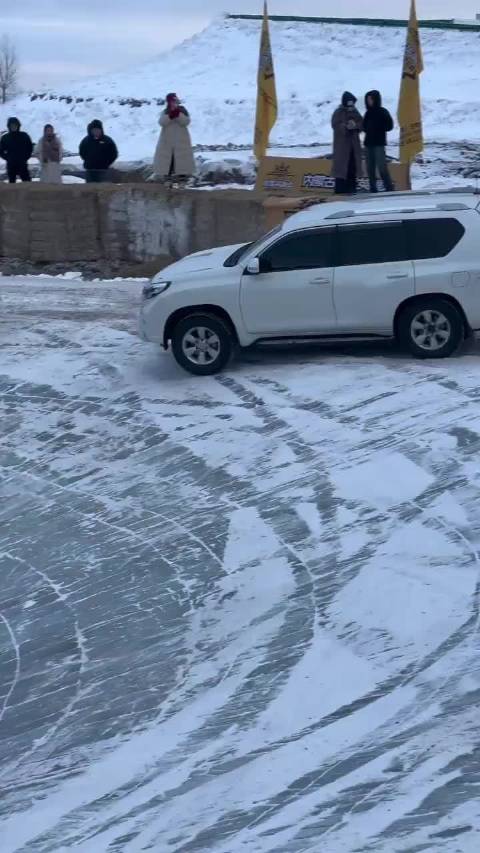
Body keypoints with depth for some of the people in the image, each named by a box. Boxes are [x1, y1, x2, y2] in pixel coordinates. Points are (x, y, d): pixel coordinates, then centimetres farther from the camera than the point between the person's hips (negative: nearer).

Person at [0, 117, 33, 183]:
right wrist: (7, 158, 0)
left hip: (22, 164, -1)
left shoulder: (24, 136, 4)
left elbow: (30, 148, 11)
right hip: (11, 165, 1)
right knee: (11, 183, 3)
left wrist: (25, 157, 2)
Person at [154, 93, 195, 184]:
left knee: (181, 155, -2)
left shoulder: (182, 111, 3)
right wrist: (170, 116, -25)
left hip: (181, 139, -1)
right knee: (167, 155, -3)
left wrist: (179, 115, -24)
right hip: (167, 139, 1)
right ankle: (167, 173, 2)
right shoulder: (165, 112, 5)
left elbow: (186, 122, -10)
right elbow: (161, 122, -11)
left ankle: (182, 173, 4)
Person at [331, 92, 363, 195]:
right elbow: (335, 125, -14)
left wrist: (355, 125, -16)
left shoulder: (355, 112, 11)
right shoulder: (338, 112, -5)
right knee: (341, 164, -9)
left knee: (353, 164, 5)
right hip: (342, 143, -6)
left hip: (354, 143, 6)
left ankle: (351, 186, 11)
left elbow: (361, 124, 5)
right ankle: (340, 188, -8)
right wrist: (346, 126, -27)